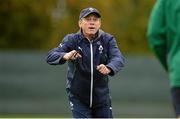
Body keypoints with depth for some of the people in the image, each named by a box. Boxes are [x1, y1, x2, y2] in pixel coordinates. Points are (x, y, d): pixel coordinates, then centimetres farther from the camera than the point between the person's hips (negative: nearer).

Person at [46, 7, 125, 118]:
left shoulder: (107, 40, -6)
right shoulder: (72, 40, -9)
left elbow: (119, 59, -23)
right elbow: (50, 56, -21)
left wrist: (108, 68, -47)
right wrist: (65, 56, -45)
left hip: (102, 99, 2)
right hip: (78, 99, -2)